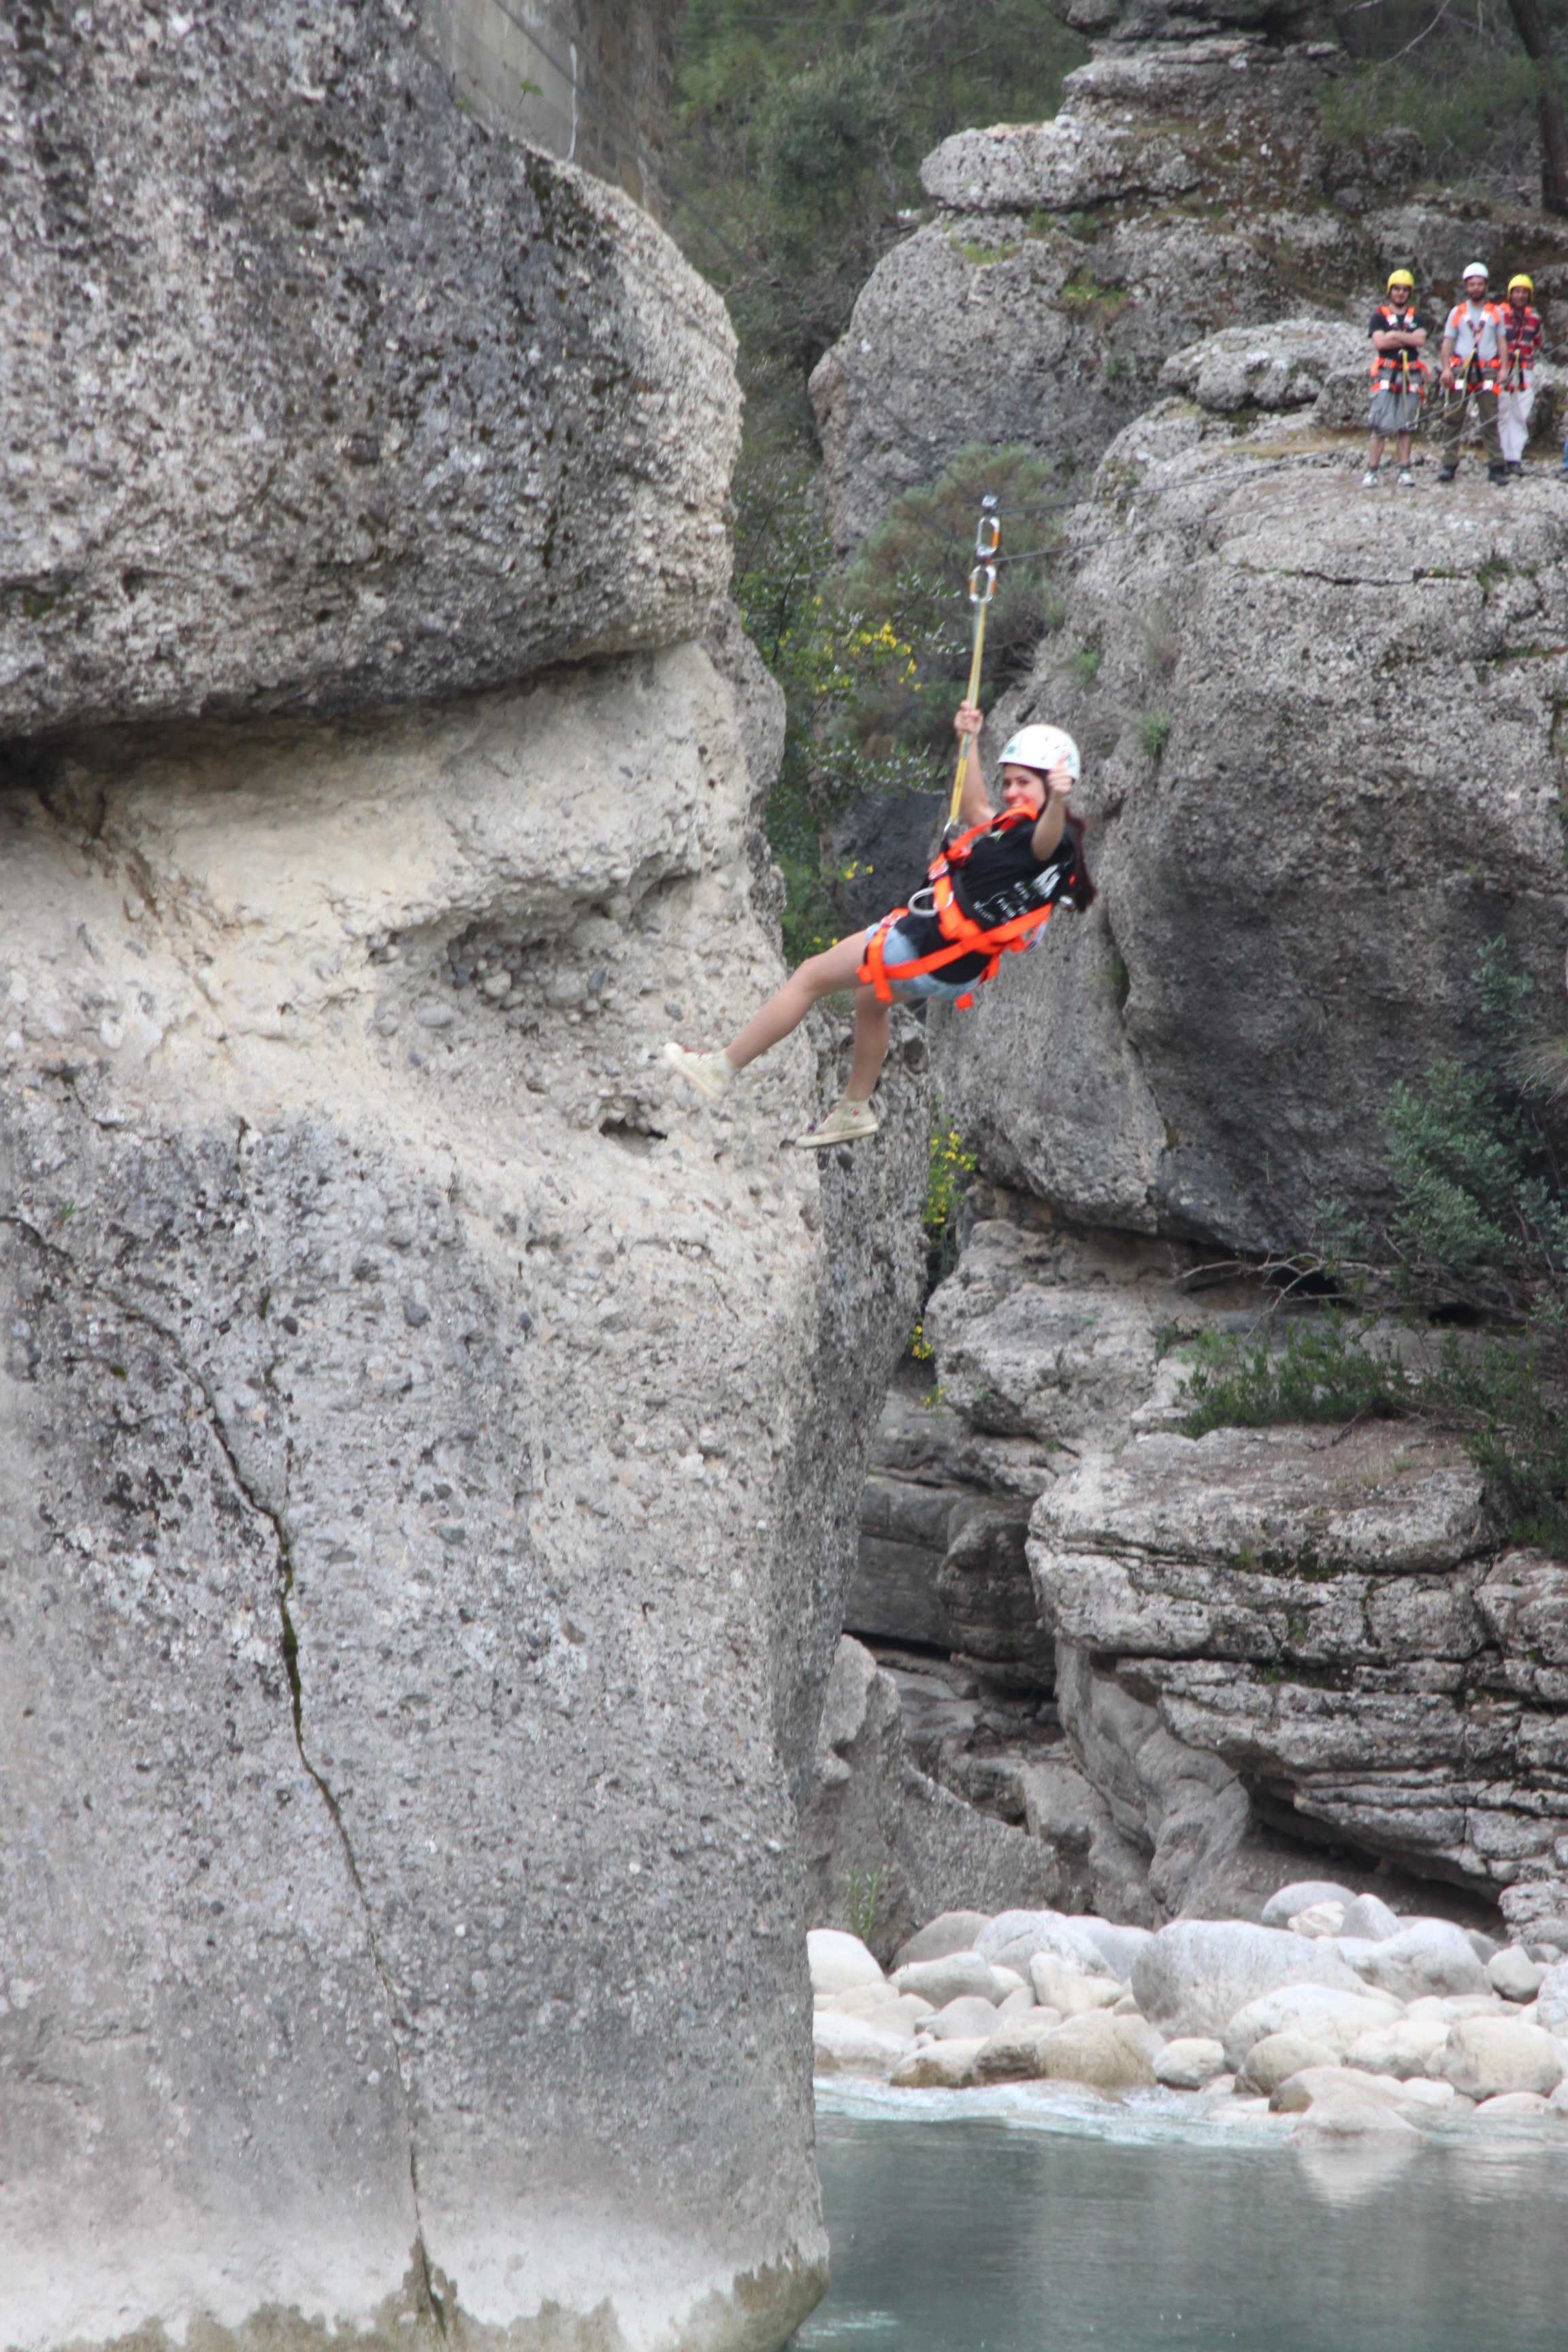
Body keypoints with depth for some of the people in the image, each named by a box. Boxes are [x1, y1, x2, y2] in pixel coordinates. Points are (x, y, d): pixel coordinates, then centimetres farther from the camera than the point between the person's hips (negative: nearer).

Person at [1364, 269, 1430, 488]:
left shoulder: (1416, 318, 14)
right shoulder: (1380, 316, 7)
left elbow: (1420, 340, -4)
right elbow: (1379, 342, -8)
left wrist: (1394, 335, -7)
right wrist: (1409, 339, -3)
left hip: (1410, 376, 2)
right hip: (1386, 374, -2)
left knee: (1405, 427, 3)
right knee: (1381, 426, -9)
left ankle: (1405, 471, 6)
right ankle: (1371, 472, -9)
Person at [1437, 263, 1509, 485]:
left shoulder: (1495, 312, 13)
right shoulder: (1457, 312, 12)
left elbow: (1502, 341, 11)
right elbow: (1448, 342, 8)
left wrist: (1503, 368, -2)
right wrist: (1446, 368, -6)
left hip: (1487, 372, 0)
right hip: (1460, 372, 0)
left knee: (1490, 421, -3)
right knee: (1453, 419, -4)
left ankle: (1496, 467, -2)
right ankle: (1449, 464, -1)